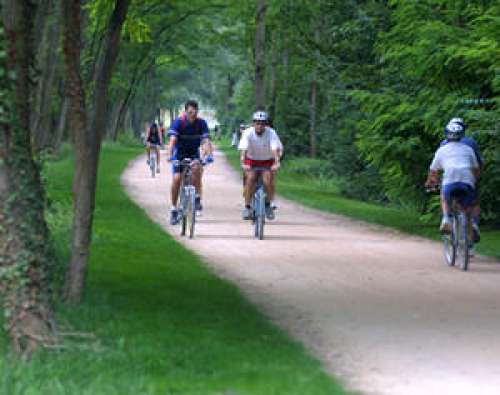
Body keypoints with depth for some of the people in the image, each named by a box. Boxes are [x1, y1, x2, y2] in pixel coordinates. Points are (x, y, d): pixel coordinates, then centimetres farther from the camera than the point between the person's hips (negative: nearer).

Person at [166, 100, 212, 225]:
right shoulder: (178, 122, -20)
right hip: (179, 153, -1)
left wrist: (209, 155, -43)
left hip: (194, 153, 1)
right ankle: (174, 209, 0)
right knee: (177, 178, -16)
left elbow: (206, 140, -25)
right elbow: (172, 139, -32)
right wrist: (169, 154, -48)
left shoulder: (201, 123, -16)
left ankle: (197, 198, -19)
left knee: (196, 167, -32)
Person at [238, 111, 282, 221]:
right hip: (251, 161, 0)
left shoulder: (271, 133, -20)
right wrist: (243, 163, -47)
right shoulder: (248, 133, -20)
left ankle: (268, 205, -2)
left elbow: (275, 149, -32)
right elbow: (243, 150, -31)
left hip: (267, 162, 0)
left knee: (267, 180, -23)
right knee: (250, 178, -24)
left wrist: (276, 163, -49)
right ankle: (247, 207, -14)